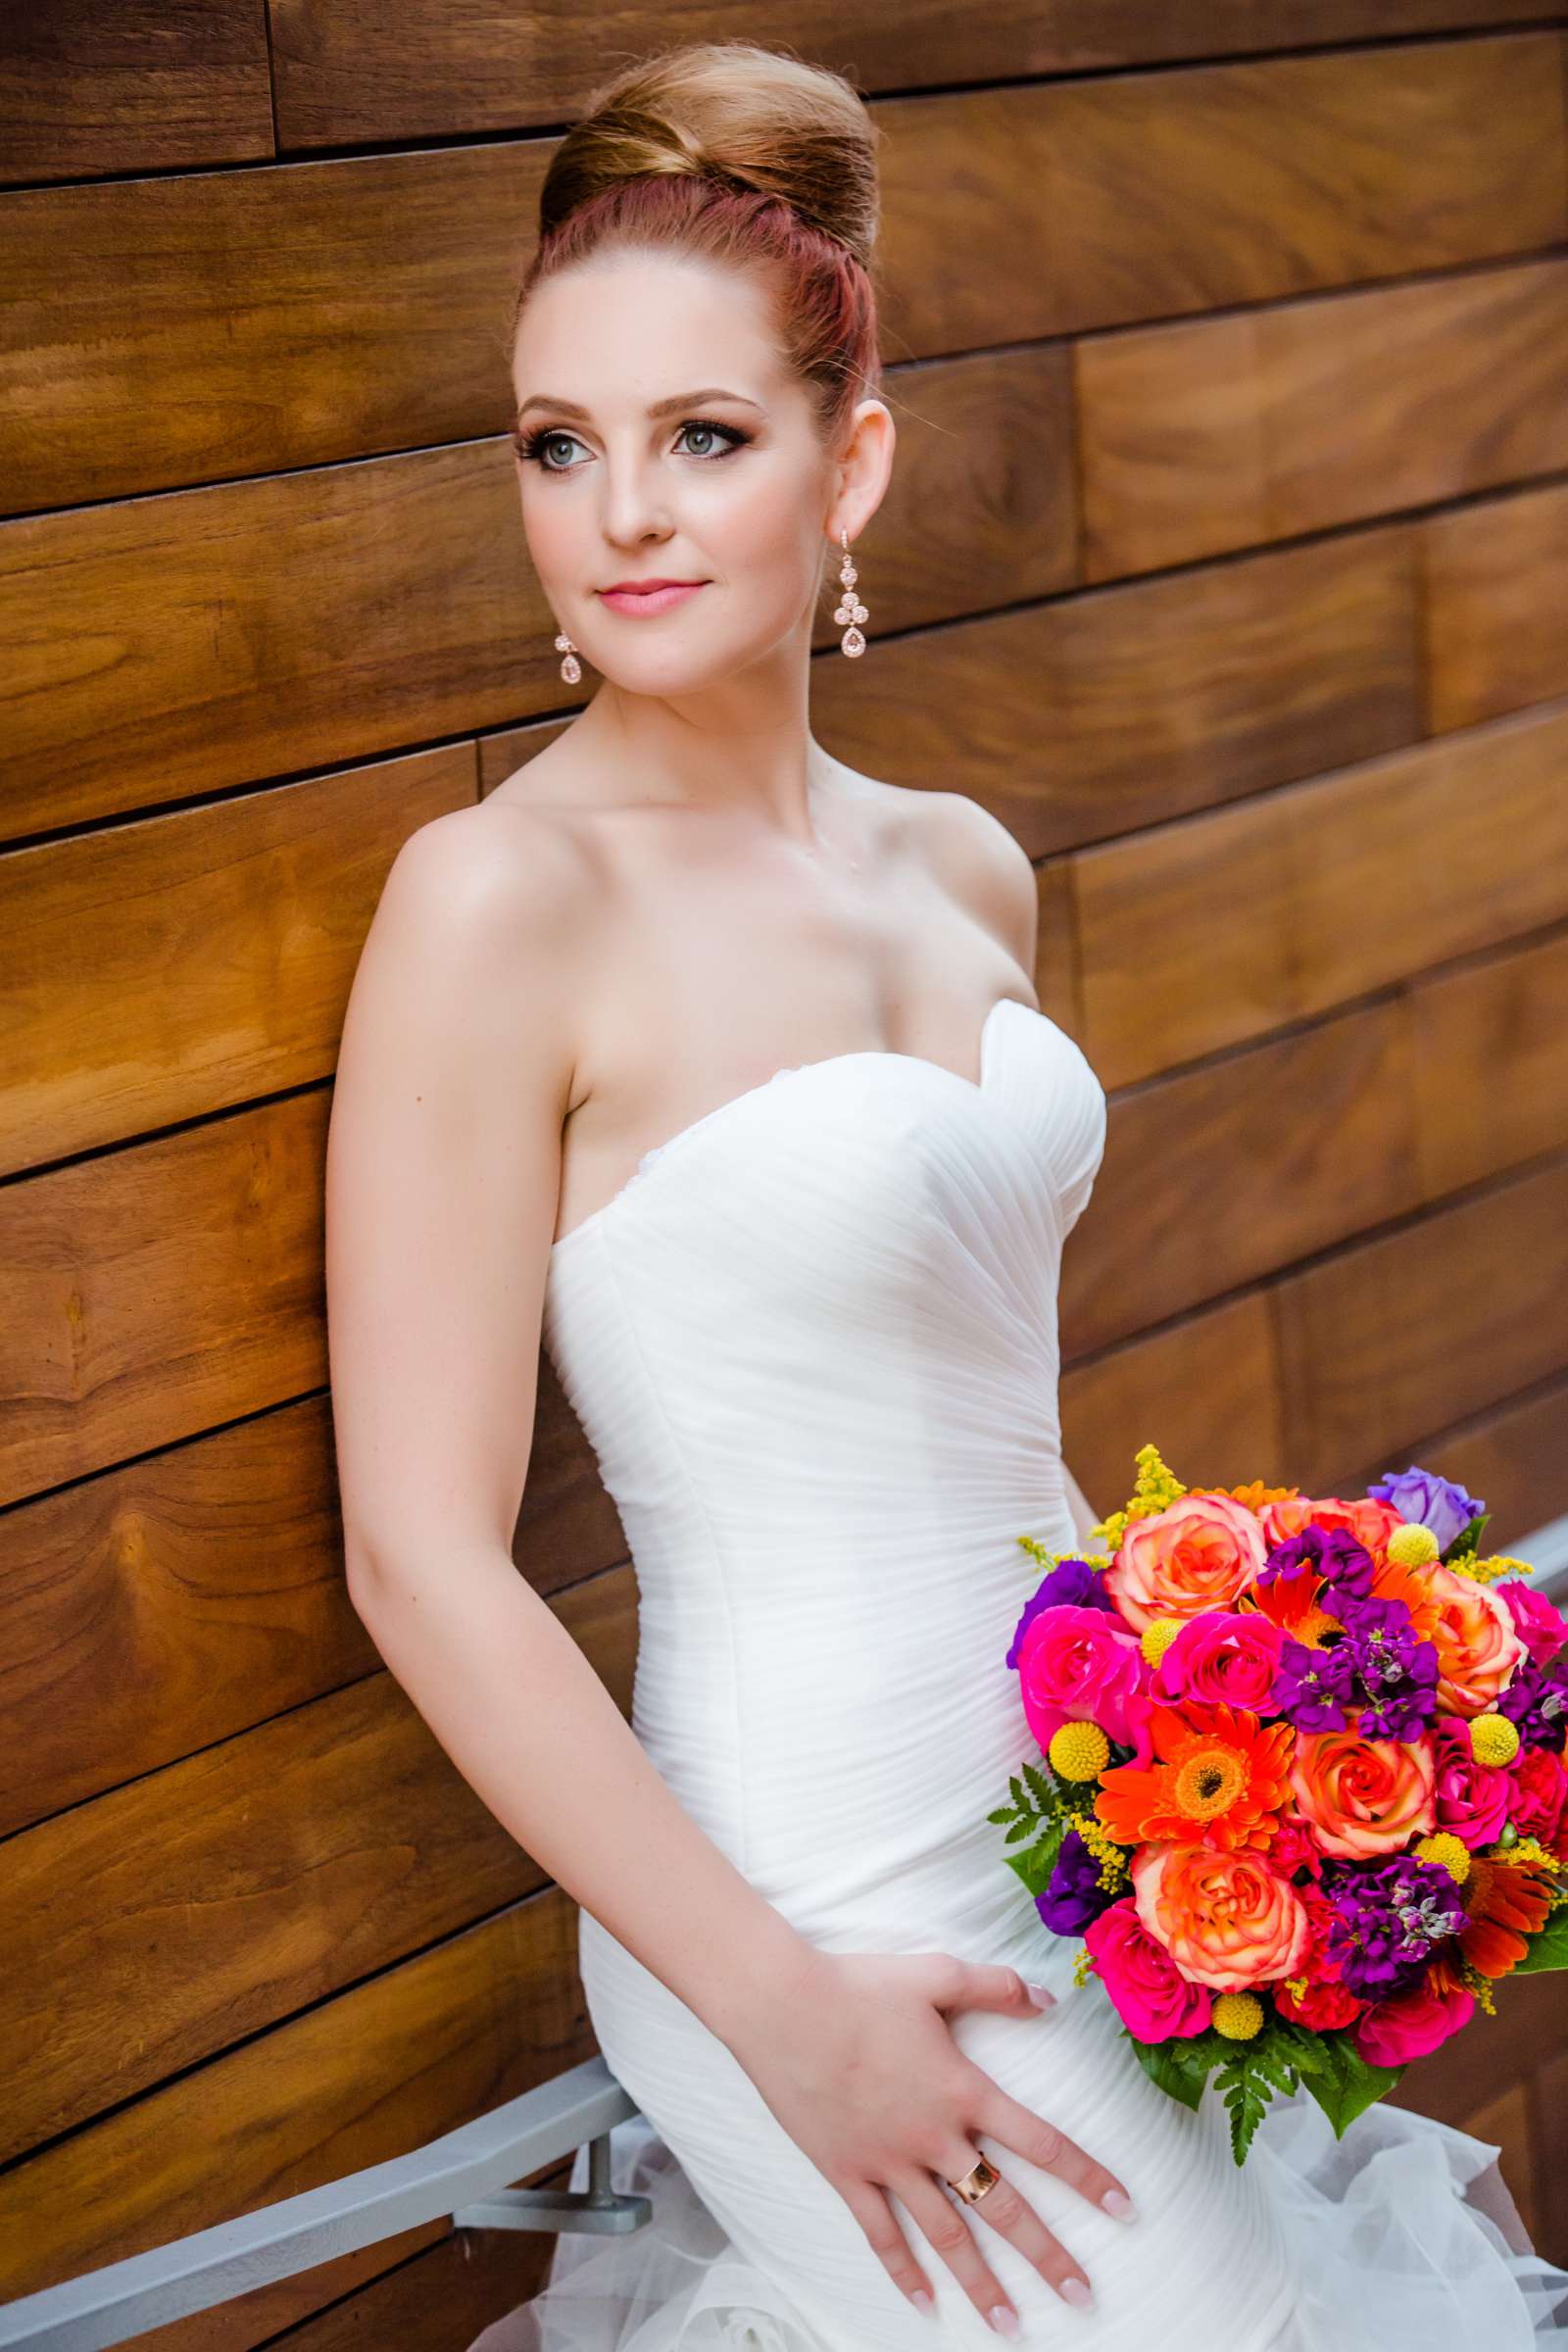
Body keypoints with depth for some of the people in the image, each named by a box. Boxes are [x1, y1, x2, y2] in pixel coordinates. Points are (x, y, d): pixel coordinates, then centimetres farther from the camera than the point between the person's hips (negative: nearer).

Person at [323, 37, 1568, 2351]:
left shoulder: (958, 869, 4)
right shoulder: (503, 900, -15)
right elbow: (425, 1560, -17)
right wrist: (789, 2014, -18)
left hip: (1090, 1826, 7)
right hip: (817, 1890, -7)